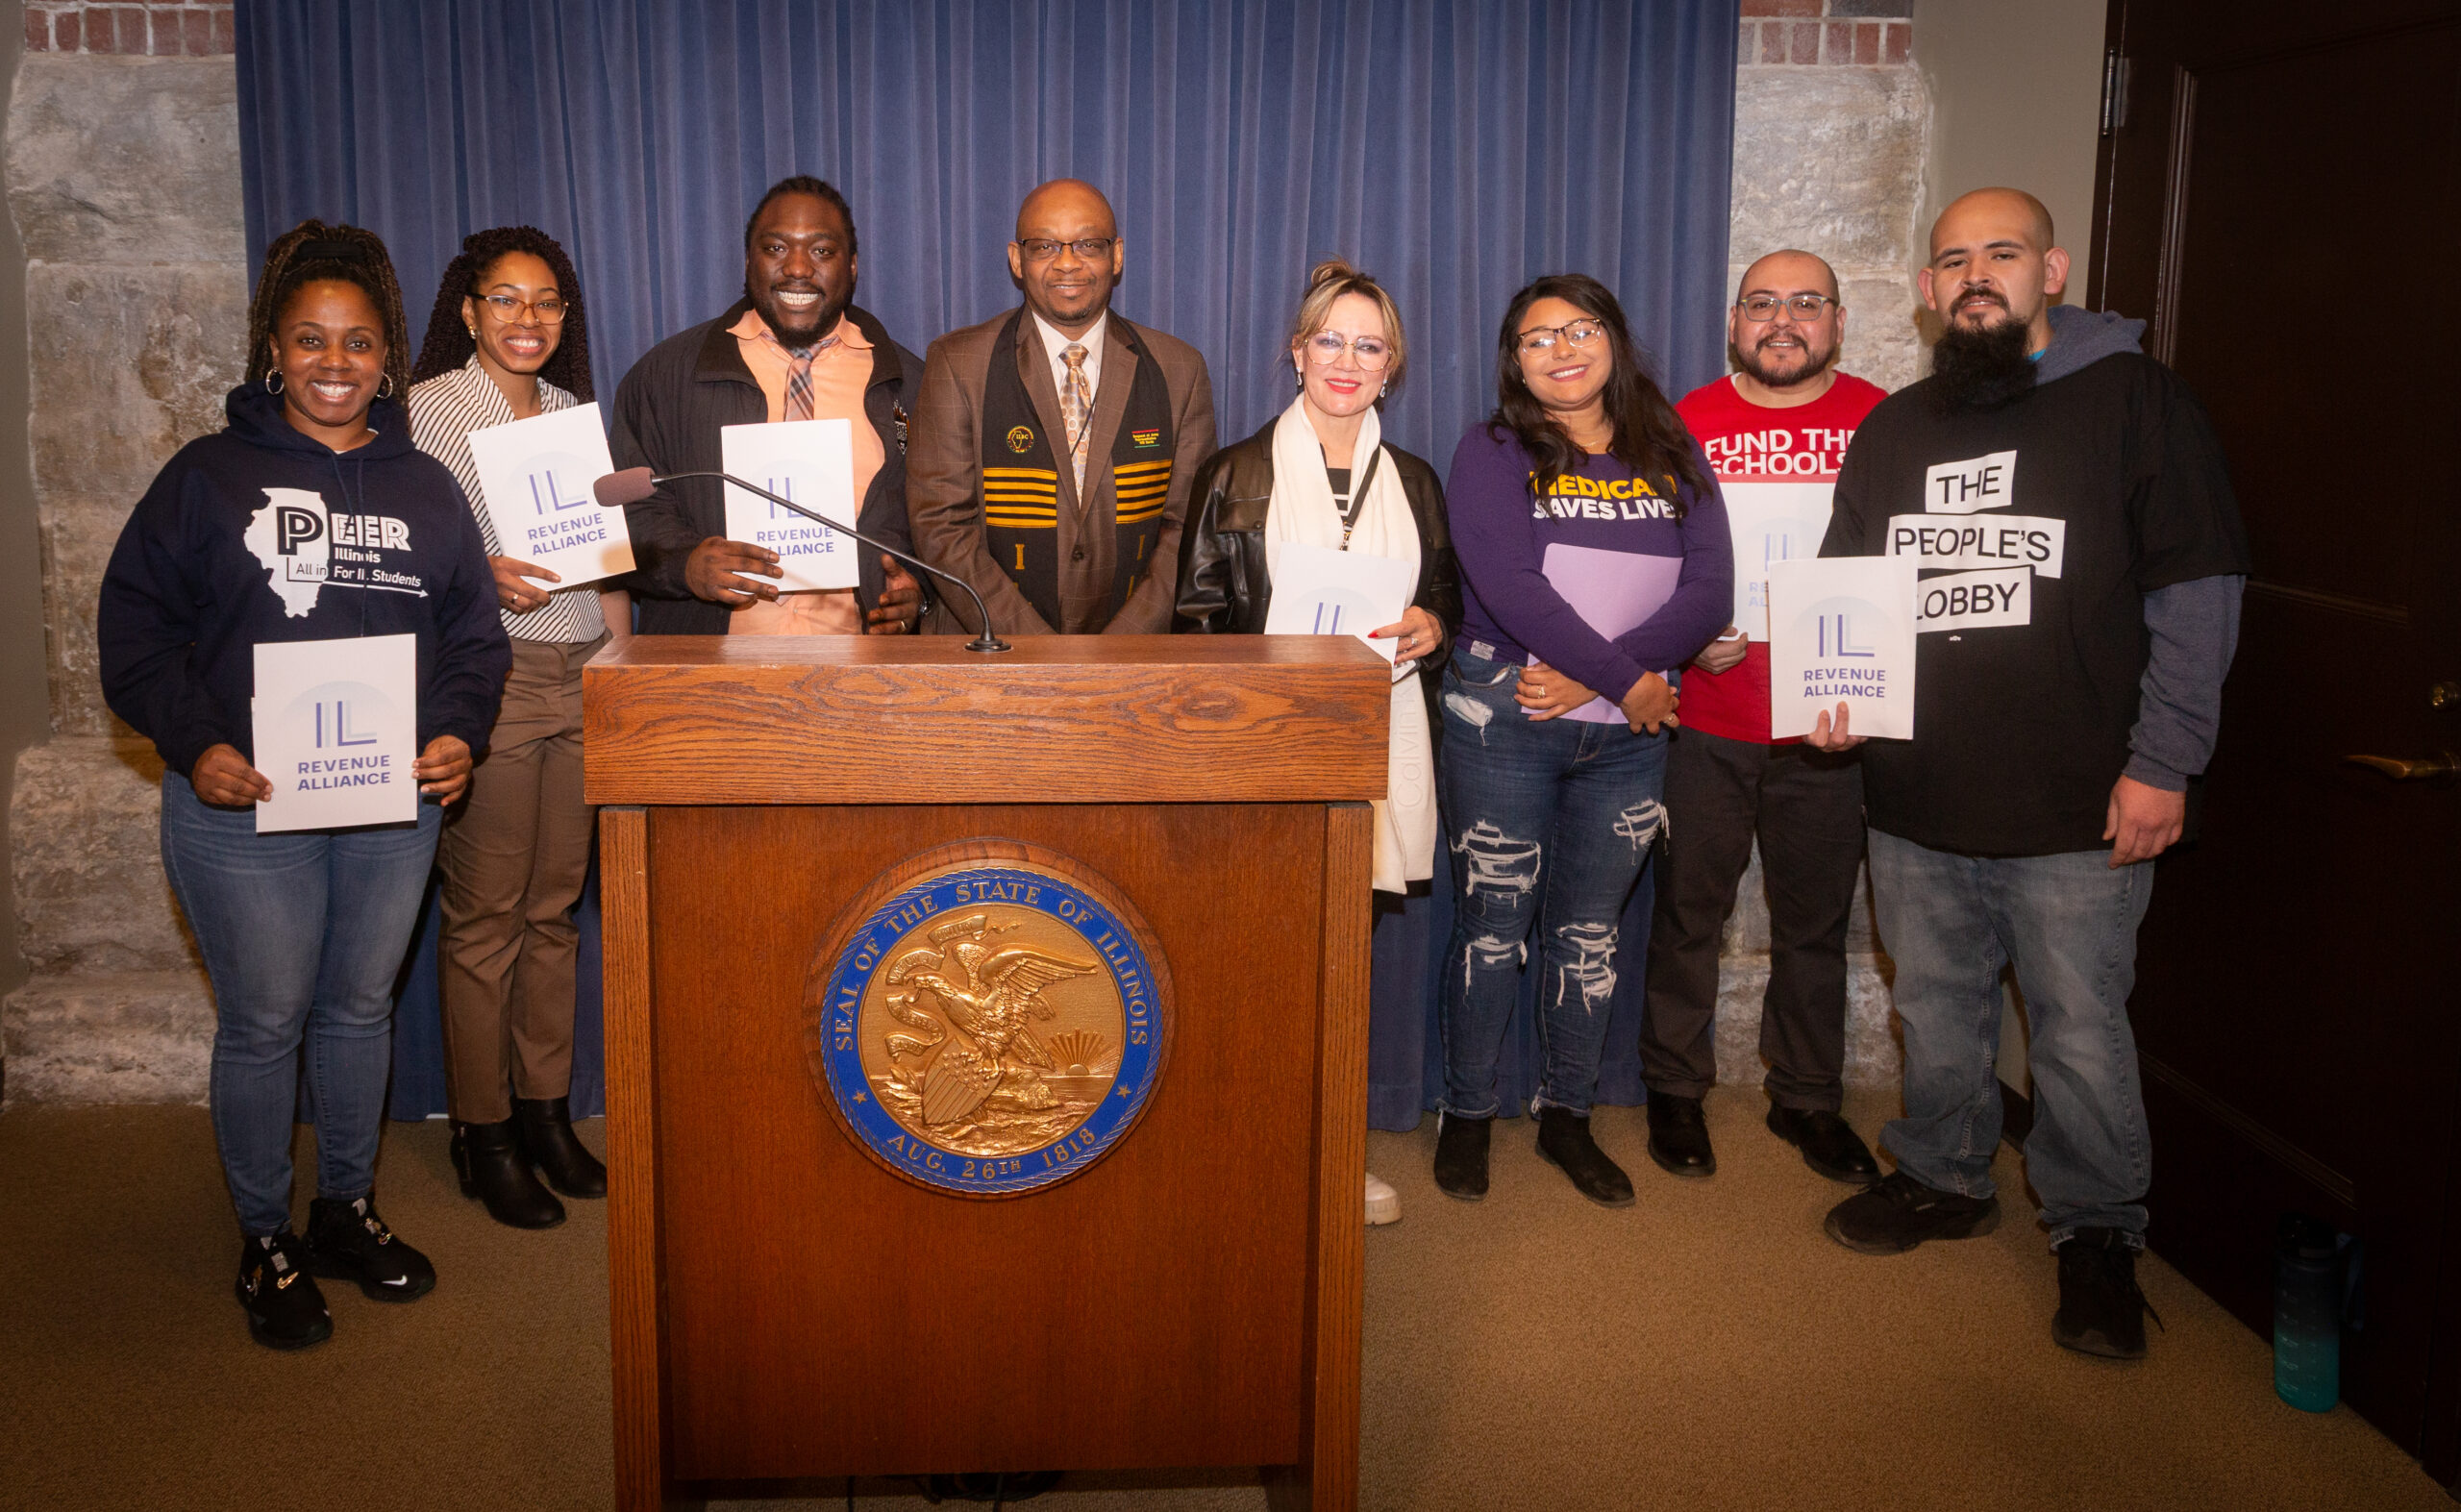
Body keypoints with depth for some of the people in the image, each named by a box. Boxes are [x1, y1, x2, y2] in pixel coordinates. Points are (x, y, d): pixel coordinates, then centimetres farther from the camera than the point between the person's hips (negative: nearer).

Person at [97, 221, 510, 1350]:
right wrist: (193, 745, -15)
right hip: (245, 805, -3)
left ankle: (348, 1212, 32)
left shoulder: (425, 489, 9)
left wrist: (458, 735, -8)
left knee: (361, 1006, 14)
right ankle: (265, 1246, 20)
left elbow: (474, 633, 9)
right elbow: (134, 625, -2)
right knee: (264, 1023, 4)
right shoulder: (207, 478, 0)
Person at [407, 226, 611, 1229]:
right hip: (488, 682, -6)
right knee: (485, 915, 0)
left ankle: (546, 1111, 22)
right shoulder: (430, 408, -3)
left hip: (580, 676, 6)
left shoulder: (572, 409, 15)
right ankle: (482, 1133, 12)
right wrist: (480, 575, -21)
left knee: (555, 907, 11)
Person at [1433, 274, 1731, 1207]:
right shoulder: (1493, 454, -1)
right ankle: (1466, 1112, 19)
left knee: (1592, 925, 11)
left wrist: (1588, 677, -15)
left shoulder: (1674, 458, 8)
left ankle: (1567, 1113, 25)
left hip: (1627, 736, 3)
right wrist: (1627, 679, -15)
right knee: (1495, 921, 3)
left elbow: (1709, 594, -4)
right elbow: (1511, 590, -14)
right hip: (1504, 724, -3)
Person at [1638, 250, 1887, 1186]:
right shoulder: (1685, 425, 4)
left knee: (1815, 921, 11)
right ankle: (1675, 1090, 25)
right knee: (1688, 911, 8)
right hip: (1705, 722, 0)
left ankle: (1807, 1098, 28)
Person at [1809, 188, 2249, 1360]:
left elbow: (2197, 593, -6)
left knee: (2080, 1029, 2)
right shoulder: (1892, 429, 14)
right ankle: (1944, 1178, 36)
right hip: (1916, 800, 5)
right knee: (1936, 1010, 16)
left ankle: (2096, 1232, 21)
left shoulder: (2131, 400, -2)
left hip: (2075, 812, -5)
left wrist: (2163, 765, -11)